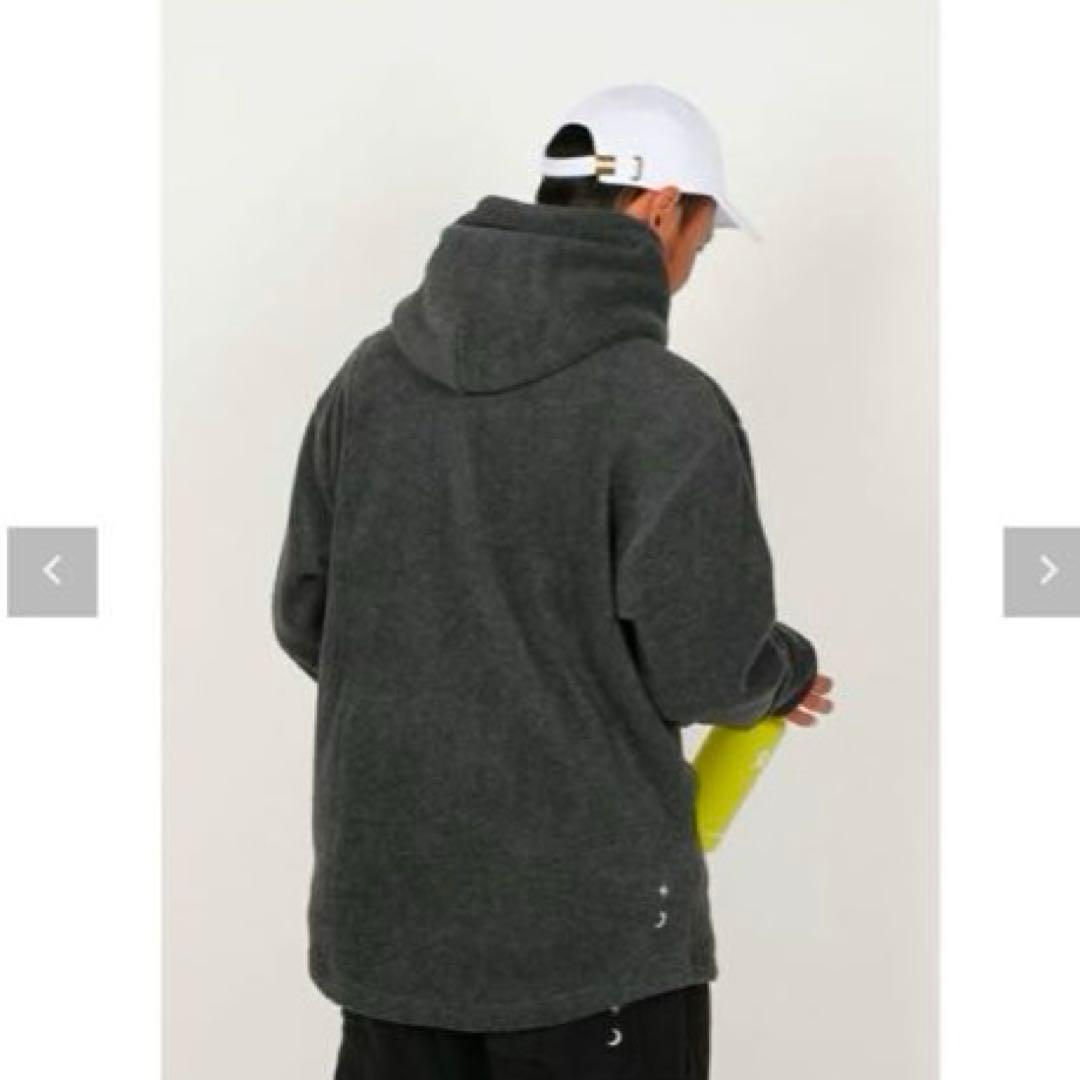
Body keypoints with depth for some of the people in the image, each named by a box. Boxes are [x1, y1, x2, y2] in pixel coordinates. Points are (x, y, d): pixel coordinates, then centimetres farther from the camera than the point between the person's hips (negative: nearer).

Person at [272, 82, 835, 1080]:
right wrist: (787, 674, 7)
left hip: (385, 899, 6)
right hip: (588, 919, -5)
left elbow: (306, 613, 6)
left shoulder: (374, 373, 2)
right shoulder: (665, 406, -15)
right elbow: (700, 665, -14)